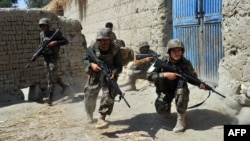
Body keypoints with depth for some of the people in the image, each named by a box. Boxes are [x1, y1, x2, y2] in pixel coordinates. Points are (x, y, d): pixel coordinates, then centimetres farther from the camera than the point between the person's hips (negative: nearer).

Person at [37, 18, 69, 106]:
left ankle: (50, 98, -10)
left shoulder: (55, 33, -11)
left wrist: (56, 42, -25)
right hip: (46, 59, 7)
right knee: (53, 75, 16)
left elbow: (66, 41, -10)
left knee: (51, 77, -10)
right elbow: (40, 45, 14)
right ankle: (63, 85, 40)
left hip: (53, 58, -6)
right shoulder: (41, 34, 5)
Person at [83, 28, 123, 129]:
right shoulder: (93, 48, -11)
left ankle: (101, 119, -26)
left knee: (109, 94, -25)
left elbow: (119, 65, -12)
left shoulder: (115, 49, -15)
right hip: (95, 75, 2)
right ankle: (90, 114, 43)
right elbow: (85, 60, -5)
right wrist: (91, 64, -29)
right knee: (90, 96, 10)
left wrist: (114, 73, -33)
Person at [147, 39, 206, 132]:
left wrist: (200, 84, -22)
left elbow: (192, 78, 0)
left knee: (181, 91, -35)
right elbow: (149, 75, -20)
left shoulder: (186, 63, -13)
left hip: (179, 89, 1)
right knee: (161, 110, -24)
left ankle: (181, 120, -19)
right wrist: (165, 75, -32)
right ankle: (167, 107, 17)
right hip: (165, 91, 0)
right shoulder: (162, 62, -16)